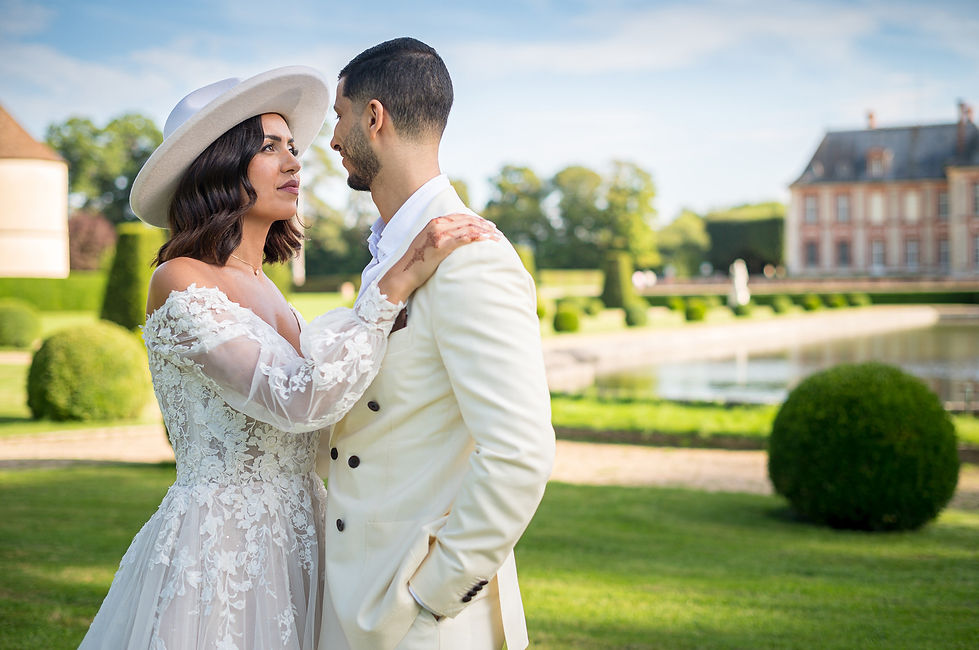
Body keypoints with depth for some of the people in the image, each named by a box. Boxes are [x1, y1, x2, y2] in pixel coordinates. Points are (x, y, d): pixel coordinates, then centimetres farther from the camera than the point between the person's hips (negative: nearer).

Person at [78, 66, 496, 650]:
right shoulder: (181, 284, -15)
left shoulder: (262, 288, 10)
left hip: (295, 550, 8)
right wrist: (399, 281, -24)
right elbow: (297, 400, -26)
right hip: (219, 553, -8)